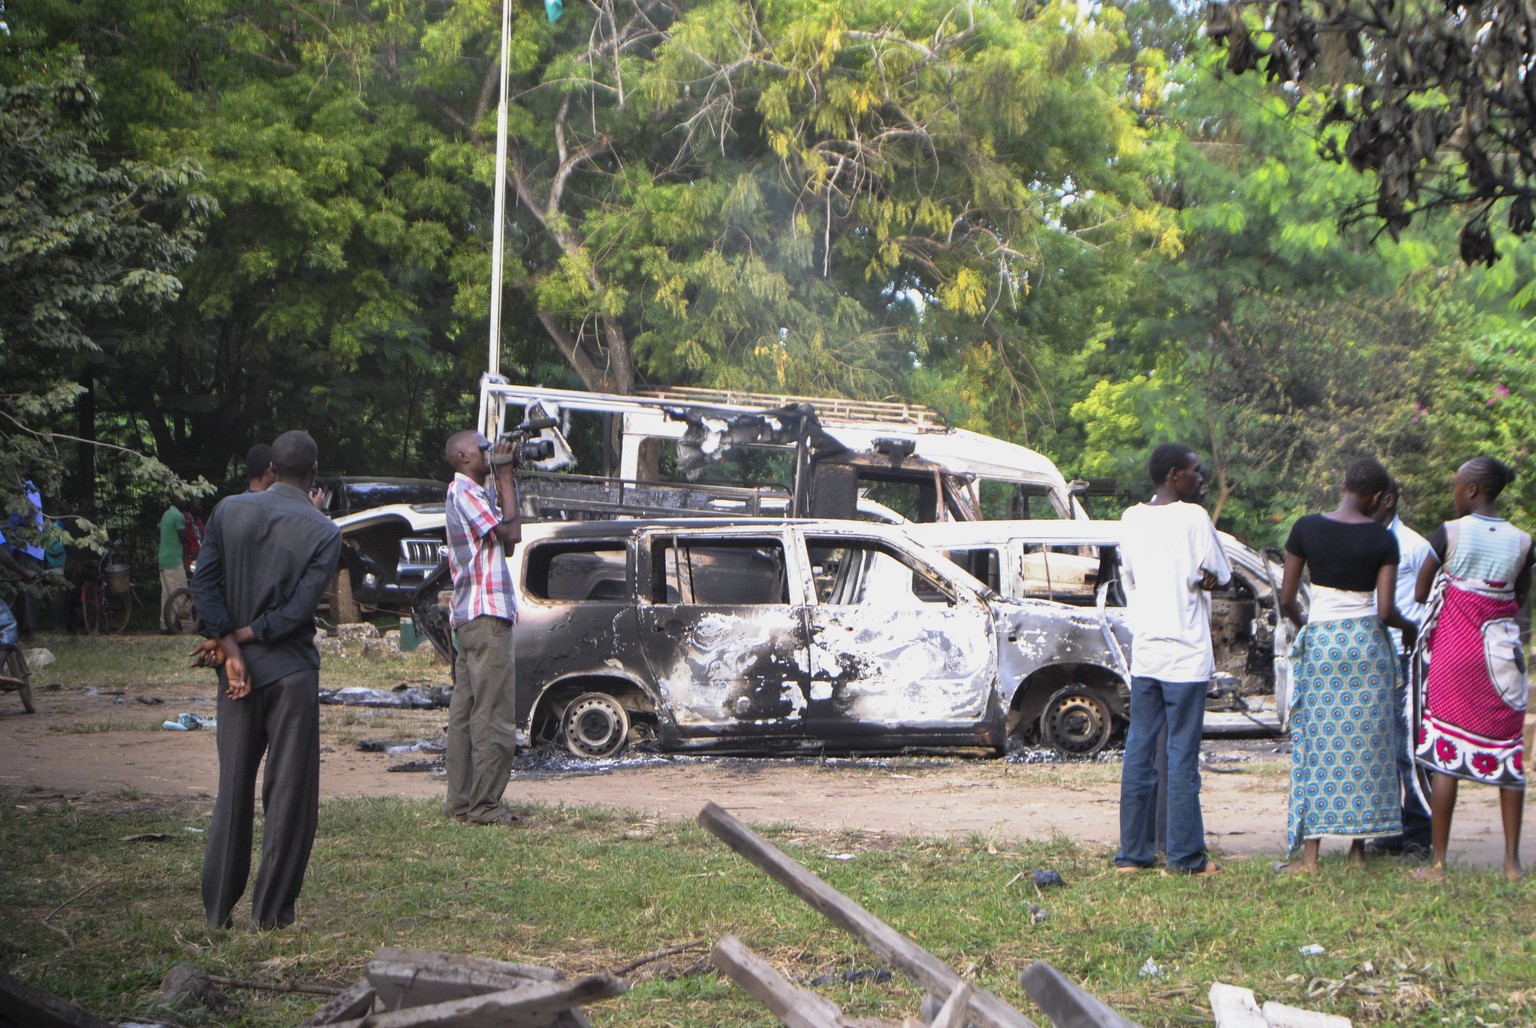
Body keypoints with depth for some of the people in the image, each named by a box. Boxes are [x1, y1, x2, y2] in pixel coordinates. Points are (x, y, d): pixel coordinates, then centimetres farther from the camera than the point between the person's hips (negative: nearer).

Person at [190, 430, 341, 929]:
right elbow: (299, 609, -14)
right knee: (290, 793, 3)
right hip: (292, 672, -3)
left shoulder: (230, 511, 2)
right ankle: (272, 910, 3)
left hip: (238, 670, 3)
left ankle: (218, 906, 14)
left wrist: (230, 647, -9)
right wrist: (236, 640, -7)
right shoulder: (324, 532, -7)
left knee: (233, 789, 12)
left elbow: (204, 583, -6)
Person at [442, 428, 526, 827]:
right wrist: (505, 477, -7)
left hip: (467, 619, 11)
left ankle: (461, 801, 12)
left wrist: (507, 482, 14)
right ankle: (484, 805, -10)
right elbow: (510, 532, -16)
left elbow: (508, 540, 17)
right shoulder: (464, 491, -10)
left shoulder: (476, 493, 21)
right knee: (493, 715, -10)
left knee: (466, 711, 9)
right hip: (486, 615, -11)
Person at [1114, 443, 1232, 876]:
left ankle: (1132, 852, 11)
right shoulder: (1192, 517, -9)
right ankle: (1184, 855, 1)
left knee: (1139, 750, 8)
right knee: (1182, 754, -3)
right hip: (1185, 651, -6)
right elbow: (1220, 575, -4)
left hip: (1143, 650, 6)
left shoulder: (1132, 518, 9)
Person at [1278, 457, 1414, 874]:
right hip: (1368, 644, 0)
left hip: (1321, 643, 0)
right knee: (1366, 746, 8)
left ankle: (1310, 854, -2)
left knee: (1320, 746, 3)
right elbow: (1386, 610, -8)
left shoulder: (1306, 528, -3)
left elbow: (1286, 600, 0)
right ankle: (1358, 848, 12)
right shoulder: (1382, 539, -5)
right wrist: (1408, 626, 14)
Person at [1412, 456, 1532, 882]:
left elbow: (1420, 593, 0)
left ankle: (1438, 860, 0)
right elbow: (1519, 599, 11)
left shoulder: (1449, 534, -7)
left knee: (1445, 750, 0)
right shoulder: (1522, 542, 0)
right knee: (1506, 751, 8)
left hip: (1453, 651, -3)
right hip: (1502, 651, 3)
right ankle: (1512, 859, 9)